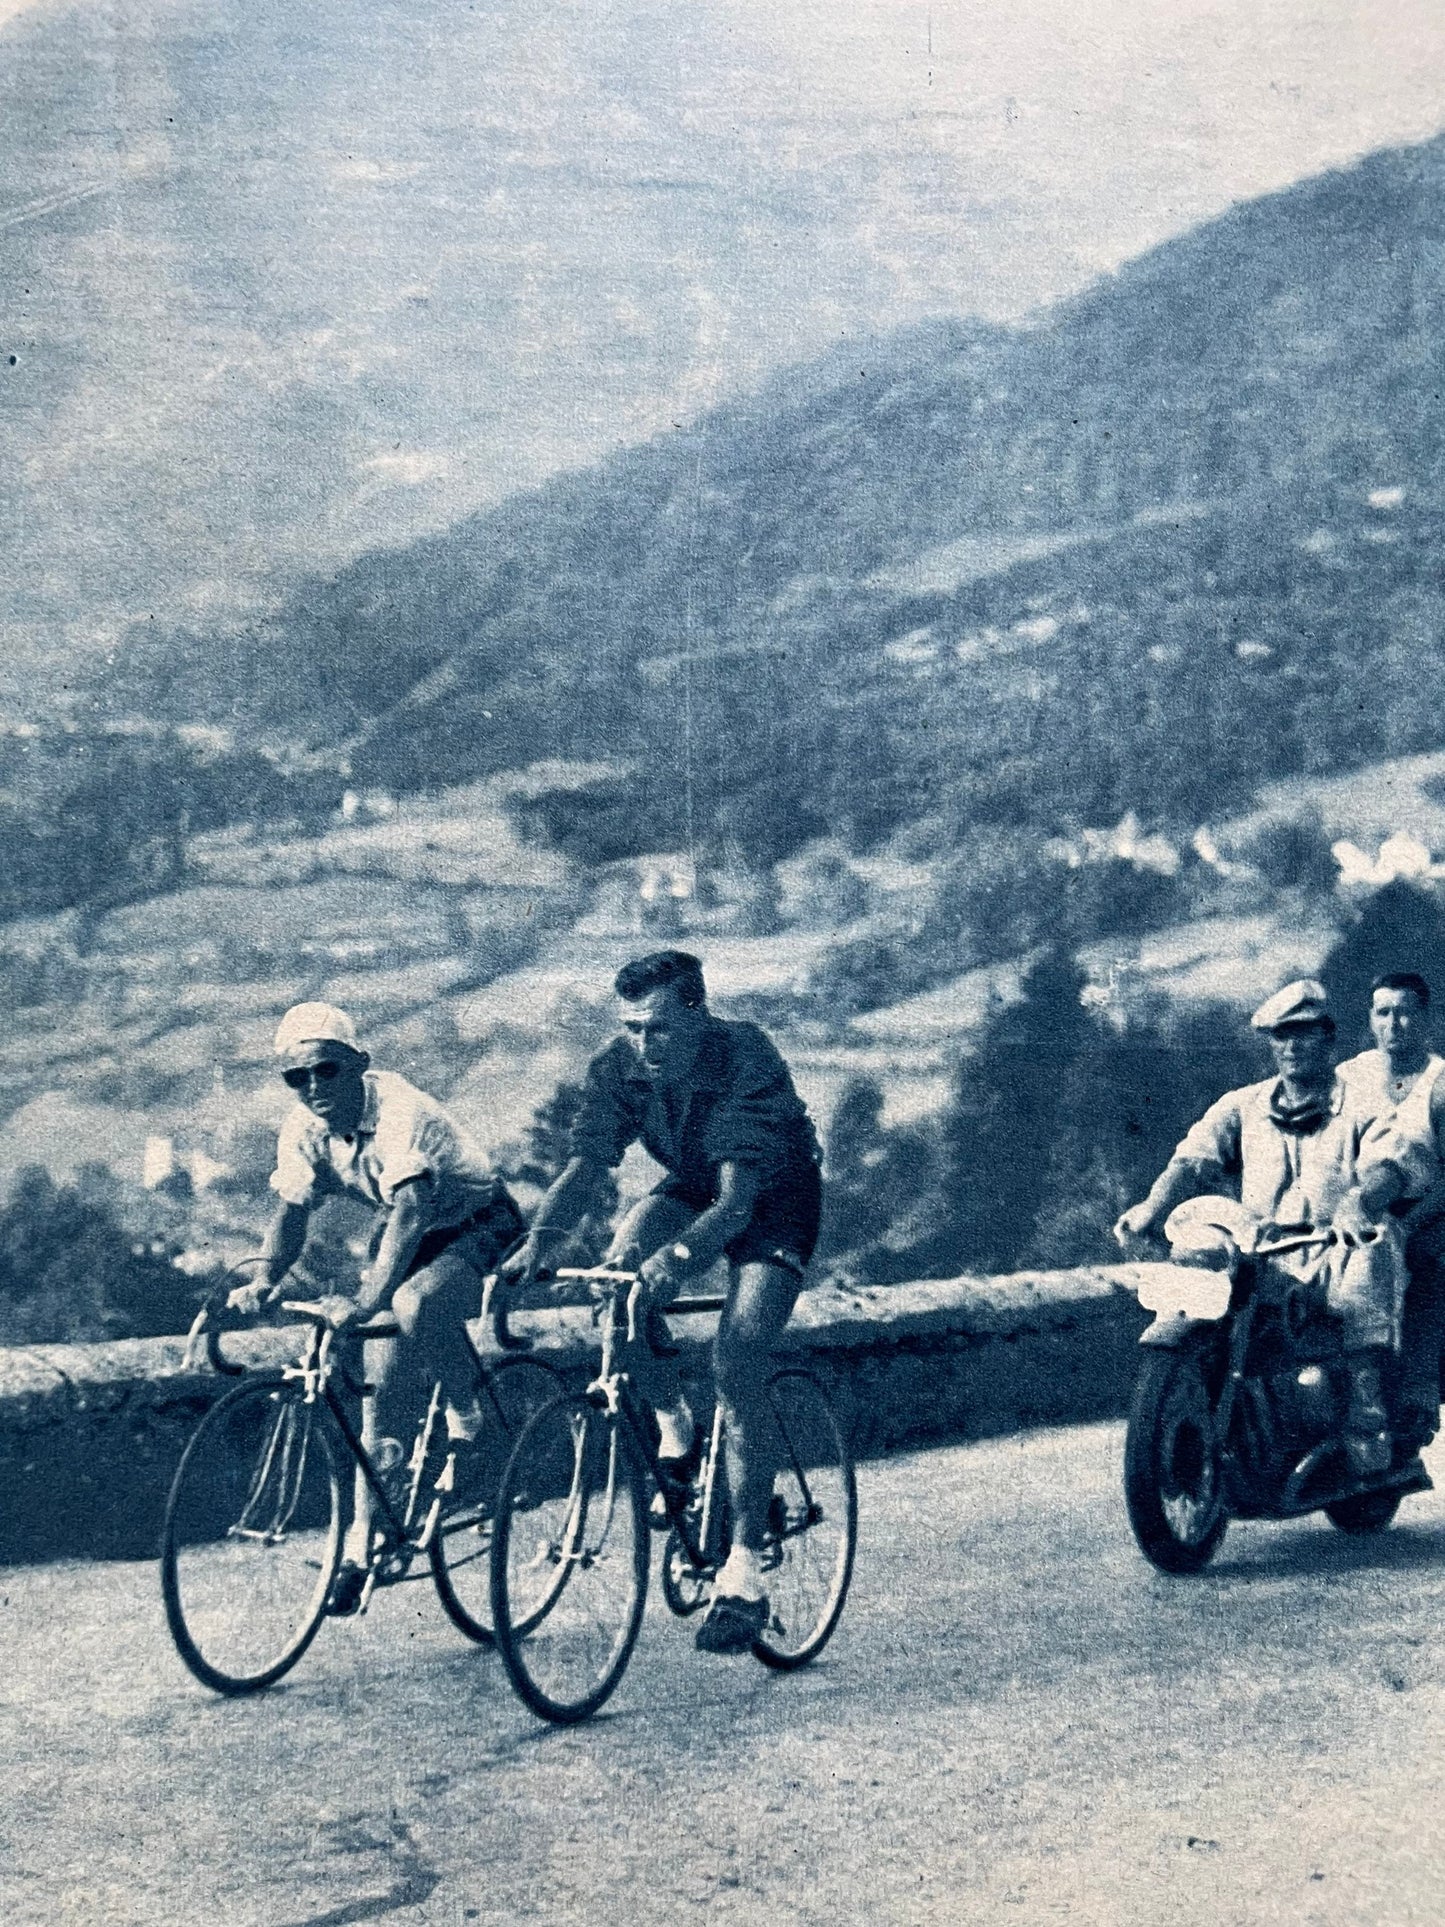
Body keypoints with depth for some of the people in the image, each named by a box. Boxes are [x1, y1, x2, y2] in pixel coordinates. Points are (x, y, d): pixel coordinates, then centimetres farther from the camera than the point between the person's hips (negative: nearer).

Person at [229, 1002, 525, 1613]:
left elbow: (409, 1209, -43)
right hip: (402, 1231, 6)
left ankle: (466, 1420, -10)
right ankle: (363, 1545, 3)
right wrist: (264, 1282, -30)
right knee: (384, 1386, -4)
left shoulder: (398, 1111, -32)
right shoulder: (302, 1128, -12)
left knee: (414, 1304, -36)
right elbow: (291, 1212, -10)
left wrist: (366, 1300, -54)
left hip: (478, 1225, -6)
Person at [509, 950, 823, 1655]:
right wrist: (538, 1241, -47)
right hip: (693, 1188, 5)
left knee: (734, 1365, -23)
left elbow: (738, 1198, -42)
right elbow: (583, 1169, -27)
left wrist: (679, 1256, -61)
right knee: (622, 1270, -28)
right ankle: (675, 1432, -4)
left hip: (776, 1196, -5)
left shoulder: (746, 1060, -34)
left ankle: (744, 1571, -15)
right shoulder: (616, 1070, -21)